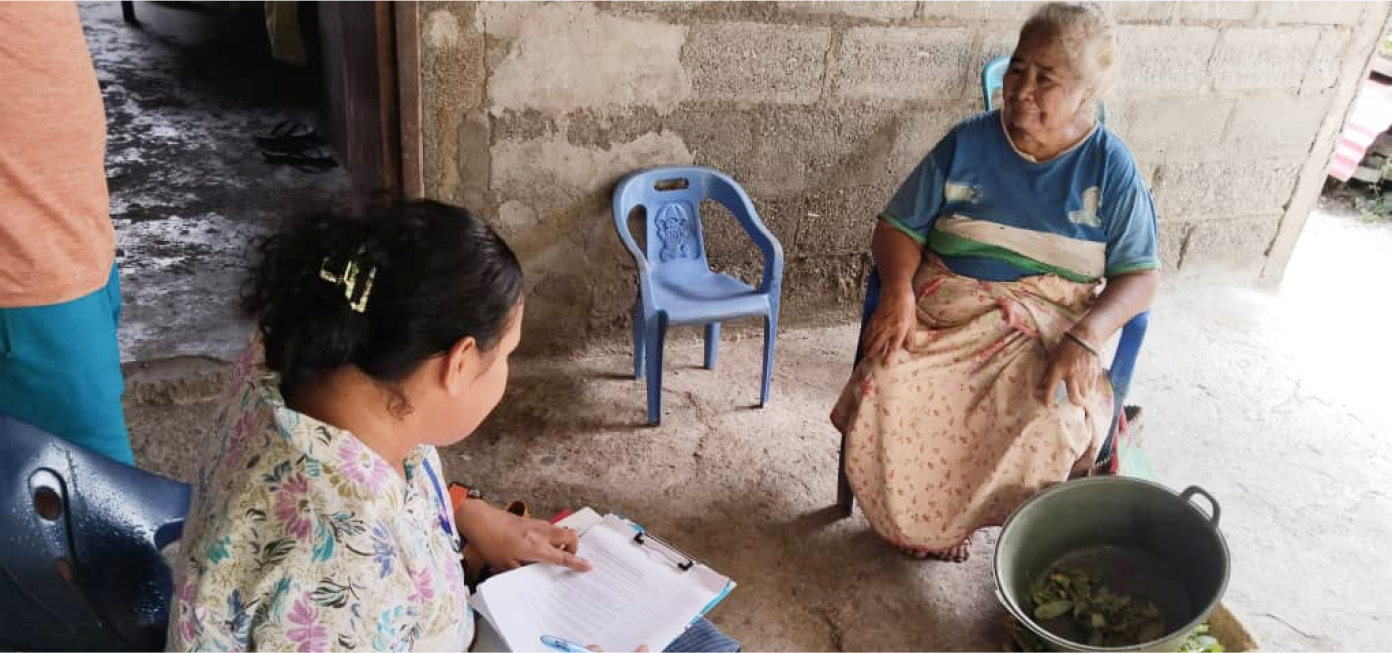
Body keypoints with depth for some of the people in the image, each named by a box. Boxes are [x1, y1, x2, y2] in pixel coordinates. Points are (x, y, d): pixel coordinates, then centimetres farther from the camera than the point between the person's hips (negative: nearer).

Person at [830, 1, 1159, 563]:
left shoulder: (1112, 169, -1)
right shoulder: (966, 144, 1)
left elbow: (1140, 275, -3)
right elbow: (898, 227, 4)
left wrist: (1085, 336, -22)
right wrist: (898, 289, -17)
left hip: (1050, 326, 0)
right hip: (947, 311, 1)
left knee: (1052, 422, -31)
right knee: (886, 394, -28)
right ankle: (919, 521, 1)